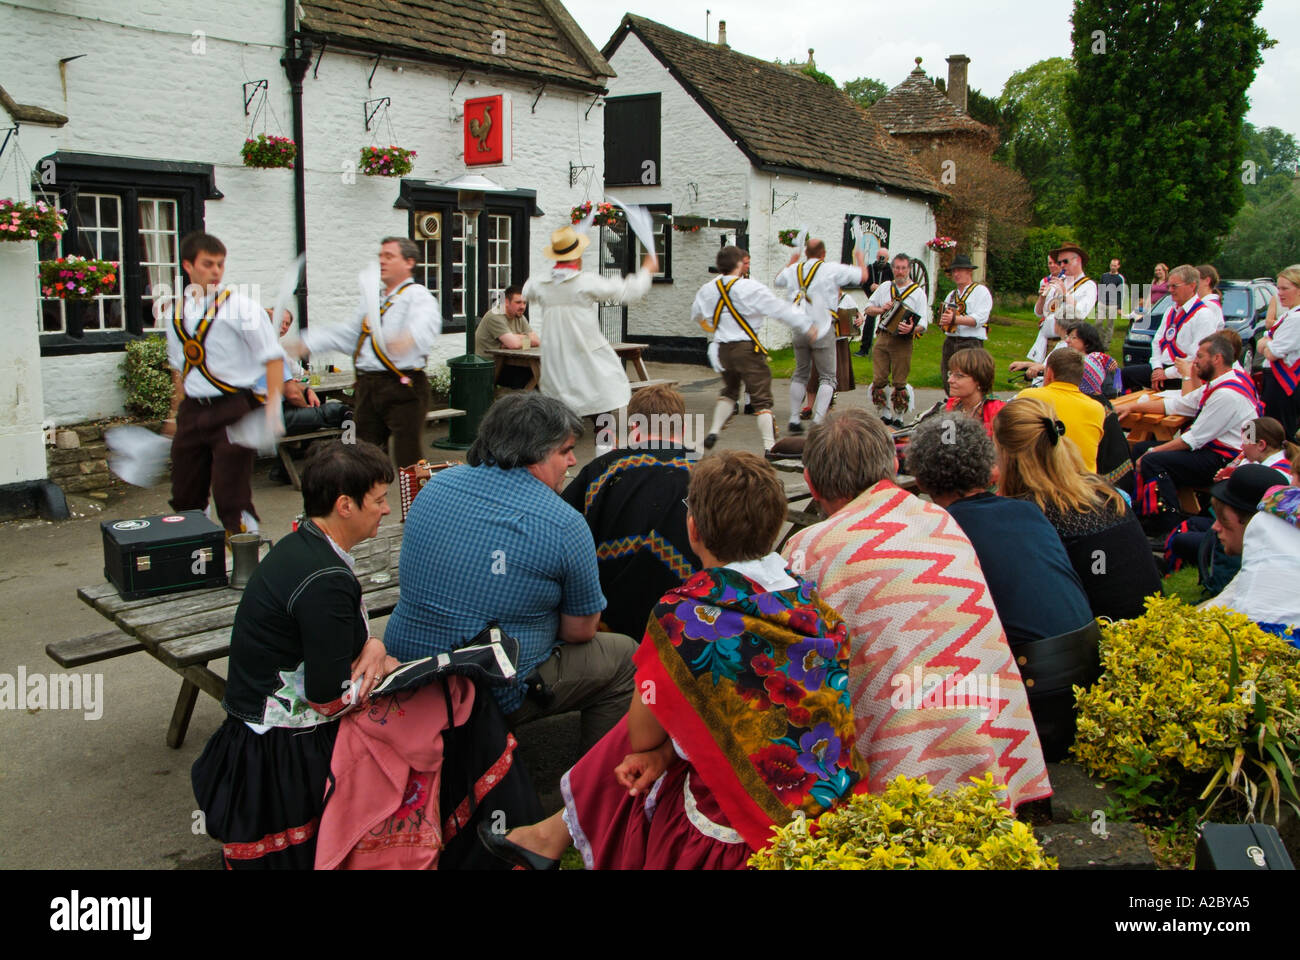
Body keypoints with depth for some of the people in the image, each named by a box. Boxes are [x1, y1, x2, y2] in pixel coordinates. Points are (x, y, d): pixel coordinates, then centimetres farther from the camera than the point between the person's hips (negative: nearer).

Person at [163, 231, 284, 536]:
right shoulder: (177, 313, 12)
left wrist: (273, 406, -18)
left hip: (232, 409, -6)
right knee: (185, 499, 12)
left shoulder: (240, 307, -5)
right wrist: (176, 413, 21)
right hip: (191, 411, 6)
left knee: (232, 499, -7)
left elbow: (273, 357, -8)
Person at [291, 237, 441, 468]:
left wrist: (408, 337, -51)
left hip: (402, 387, -8)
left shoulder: (417, 295, -6)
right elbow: (349, 333, 29)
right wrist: (307, 343, 23)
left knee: (408, 458, -7)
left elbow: (427, 322, -28)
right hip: (367, 386, 8)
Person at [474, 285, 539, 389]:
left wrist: (516, 338, -13)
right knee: (526, 375, -26)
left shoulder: (519, 317, 11)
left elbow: (537, 341, -1)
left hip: (505, 364, 8)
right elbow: (514, 344, -26)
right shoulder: (495, 317, -14)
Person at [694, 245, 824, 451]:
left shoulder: (708, 289, 4)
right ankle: (770, 446, -6)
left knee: (729, 391, 27)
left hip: (722, 349, 6)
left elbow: (696, 312, 22)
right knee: (762, 398, -2)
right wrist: (808, 324, 0)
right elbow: (781, 309, -9)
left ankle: (713, 432, 19)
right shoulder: (751, 288, -13)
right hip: (746, 347, -6)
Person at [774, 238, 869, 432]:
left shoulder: (794, 269, 6)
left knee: (800, 374, 18)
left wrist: (791, 262, 42)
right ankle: (818, 420, -9)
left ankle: (794, 419, 15)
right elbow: (862, 276, -3)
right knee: (827, 377, 4)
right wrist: (860, 258, 17)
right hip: (822, 330, -5)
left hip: (799, 330, 5)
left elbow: (778, 280, 28)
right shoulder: (833, 270, -8)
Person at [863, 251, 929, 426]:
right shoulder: (885, 287, 13)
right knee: (878, 380, 2)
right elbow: (868, 308, 19)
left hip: (903, 341, -3)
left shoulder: (918, 292, 1)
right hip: (882, 339, 4)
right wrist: (881, 309, -2)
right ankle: (884, 415, 14)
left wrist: (912, 328, -27)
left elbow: (923, 323, -5)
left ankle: (898, 417, 9)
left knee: (899, 382, -1)